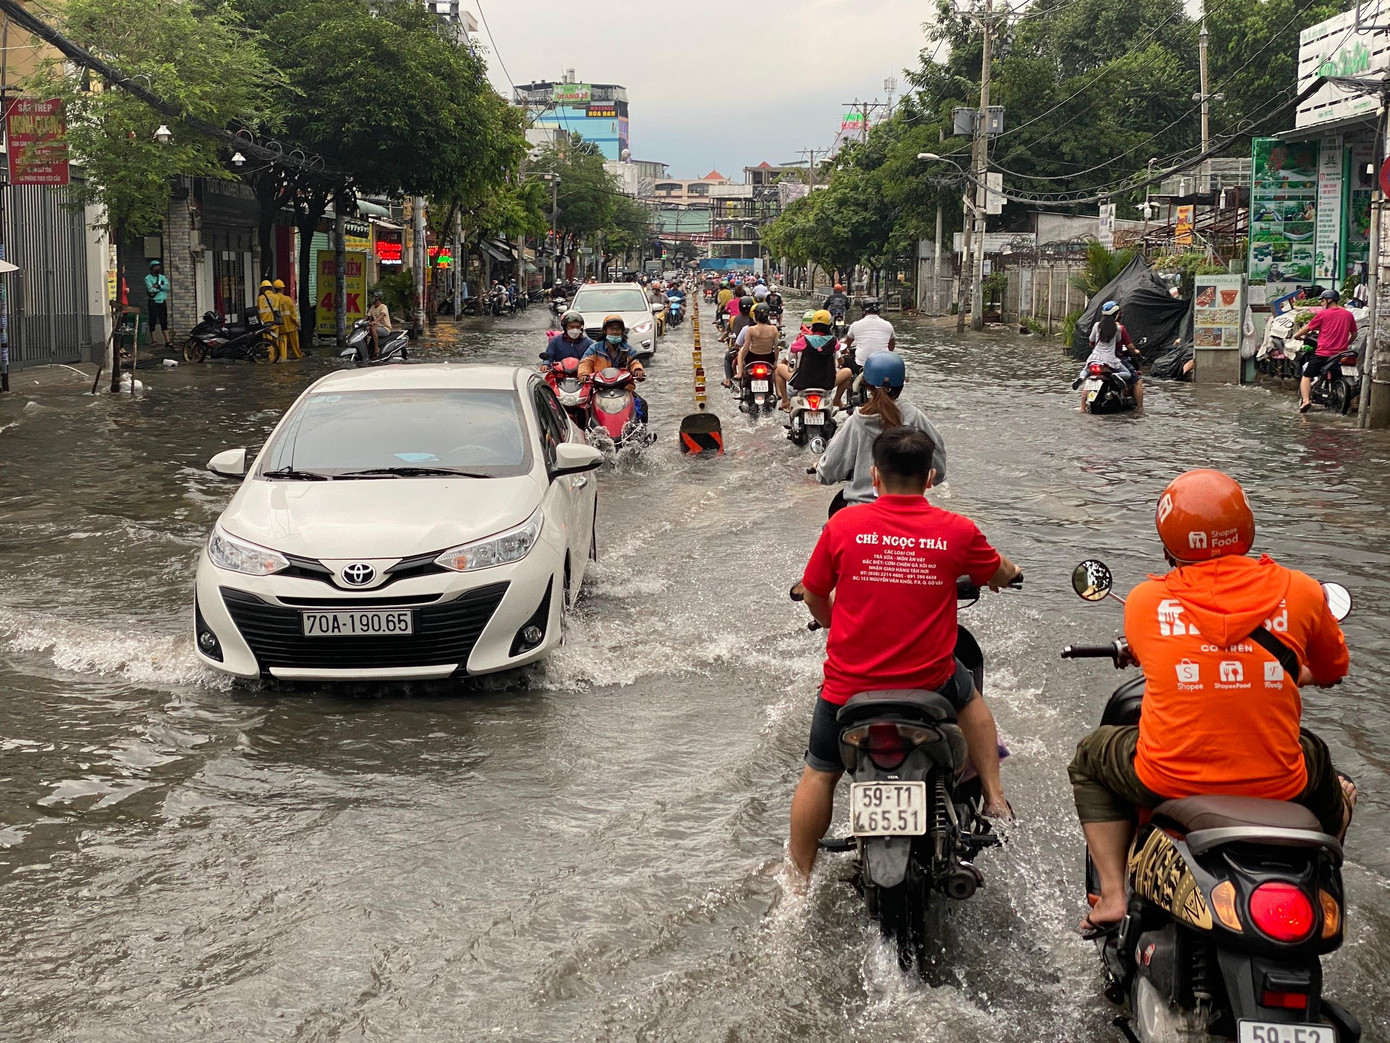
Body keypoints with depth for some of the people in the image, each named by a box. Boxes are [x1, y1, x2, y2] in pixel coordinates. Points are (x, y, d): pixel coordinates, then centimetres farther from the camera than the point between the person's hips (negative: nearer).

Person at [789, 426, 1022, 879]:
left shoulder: (843, 525, -8)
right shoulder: (956, 531, -7)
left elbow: (813, 594, 5)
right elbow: (1002, 576, 12)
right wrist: (1009, 569, 37)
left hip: (849, 684, 0)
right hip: (929, 680, 1)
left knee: (819, 773, 19)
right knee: (969, 697, 34)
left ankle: (799, 878, 24)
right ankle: (994, 796, 31)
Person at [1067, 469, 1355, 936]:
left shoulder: (1145, 600, -1)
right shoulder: (1300, 591, -1)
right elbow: (1332, 671, 17)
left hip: (1169, 783, -1)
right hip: (1277, 788, 1)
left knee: (1090, 759, 30)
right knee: (1335, 787, 35)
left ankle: (1112, 896, 19)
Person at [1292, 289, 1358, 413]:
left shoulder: (1323, 314, -4)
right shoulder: (1348, 314, 8)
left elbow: (1307, 328, 5)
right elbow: (1354, 334, 15)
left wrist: (1295, 336, 21)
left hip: (1323, 353, -5)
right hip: (1341, 353, 5)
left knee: (1306, 376, -1)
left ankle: (1305, 400, -21)